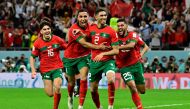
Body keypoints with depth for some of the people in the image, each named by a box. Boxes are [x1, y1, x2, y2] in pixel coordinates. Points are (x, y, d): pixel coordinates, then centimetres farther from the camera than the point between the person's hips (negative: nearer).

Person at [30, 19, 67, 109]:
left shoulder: (57, 39, -3)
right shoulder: (37, 43, -5)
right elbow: (32, 57, 2)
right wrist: (33, 70, -7)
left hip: (57, 68, 0)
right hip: (45, 70, 0)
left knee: (57, 88, -21)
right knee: (50, 94, -4)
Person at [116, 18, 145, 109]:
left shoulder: (132, 35, -7)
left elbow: (131, 45, -27)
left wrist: (118, 47, -35)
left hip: (136, 64, 2)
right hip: (124, 67, -2)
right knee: (132, 86, -23)